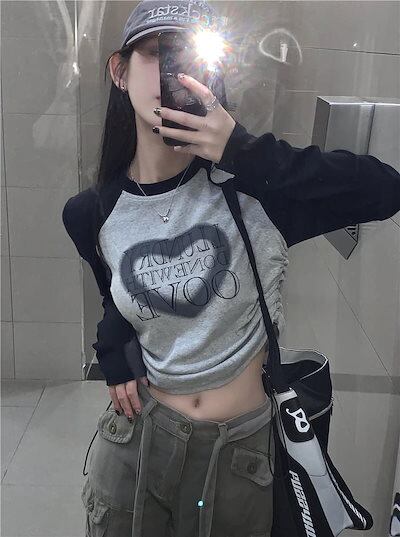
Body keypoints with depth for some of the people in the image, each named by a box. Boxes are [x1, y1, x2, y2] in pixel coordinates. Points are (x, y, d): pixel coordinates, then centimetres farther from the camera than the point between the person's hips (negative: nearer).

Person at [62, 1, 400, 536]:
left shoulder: (249, 185, -16)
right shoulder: (90, 215, -5)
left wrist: (243, 152, -30)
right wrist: (114, 357, -1)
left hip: (244, 453, -2)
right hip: (137, 440, 2)